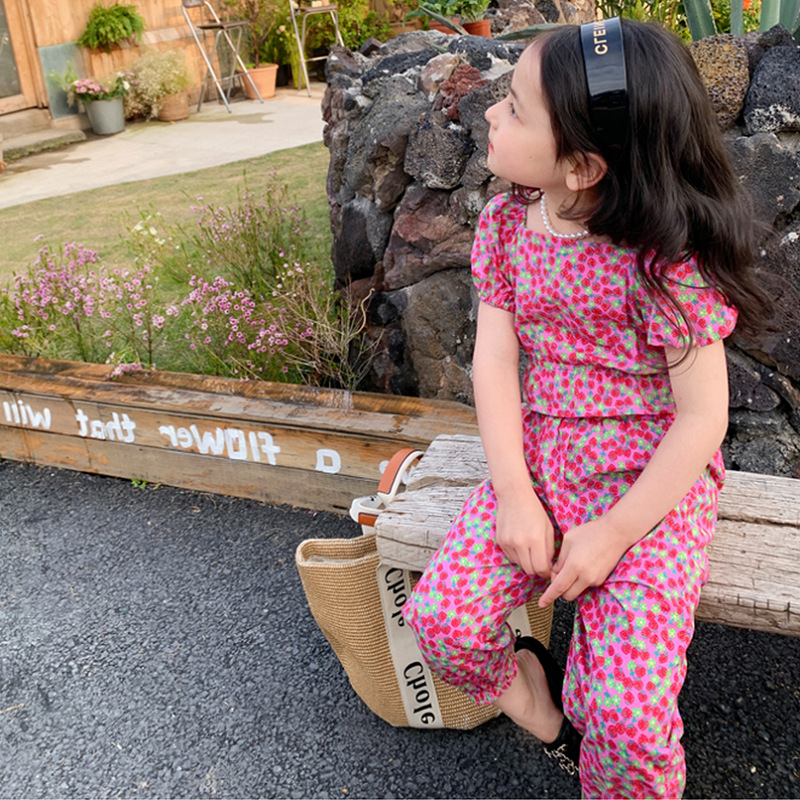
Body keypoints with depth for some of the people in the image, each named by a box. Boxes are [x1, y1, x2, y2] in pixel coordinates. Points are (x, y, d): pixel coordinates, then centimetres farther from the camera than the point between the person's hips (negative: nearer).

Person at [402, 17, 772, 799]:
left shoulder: (665, 259, -19)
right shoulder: (505, 222, -1)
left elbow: (701, 418, -15)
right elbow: (494, 360, -4)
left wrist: (614, 533, -17)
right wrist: (514, 493, -14)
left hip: (651, 485, -5)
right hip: (537, 463, 5)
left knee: (629, 718, -17)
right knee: (440, 619, -11)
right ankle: (537, 702, 21)